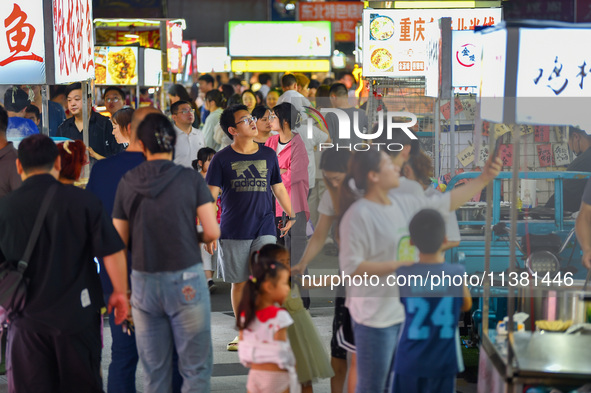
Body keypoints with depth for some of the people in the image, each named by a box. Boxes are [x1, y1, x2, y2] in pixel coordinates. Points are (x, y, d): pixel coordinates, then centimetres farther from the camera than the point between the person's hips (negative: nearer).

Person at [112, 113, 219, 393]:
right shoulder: (191, 179, -5)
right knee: (195, 369, 5)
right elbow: (212, 233, -7)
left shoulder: (127, 183, 1)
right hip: (186, 280, -2)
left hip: (143, 281, 3)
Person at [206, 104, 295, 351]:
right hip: (233, 231, -1)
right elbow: (210, 195, -3)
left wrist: (291, 215, 23)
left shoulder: (268, 155, 9)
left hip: (264, 229, 1)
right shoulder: (222, 159, -1)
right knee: (239, 283, 7)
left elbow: (278, 187, 20)